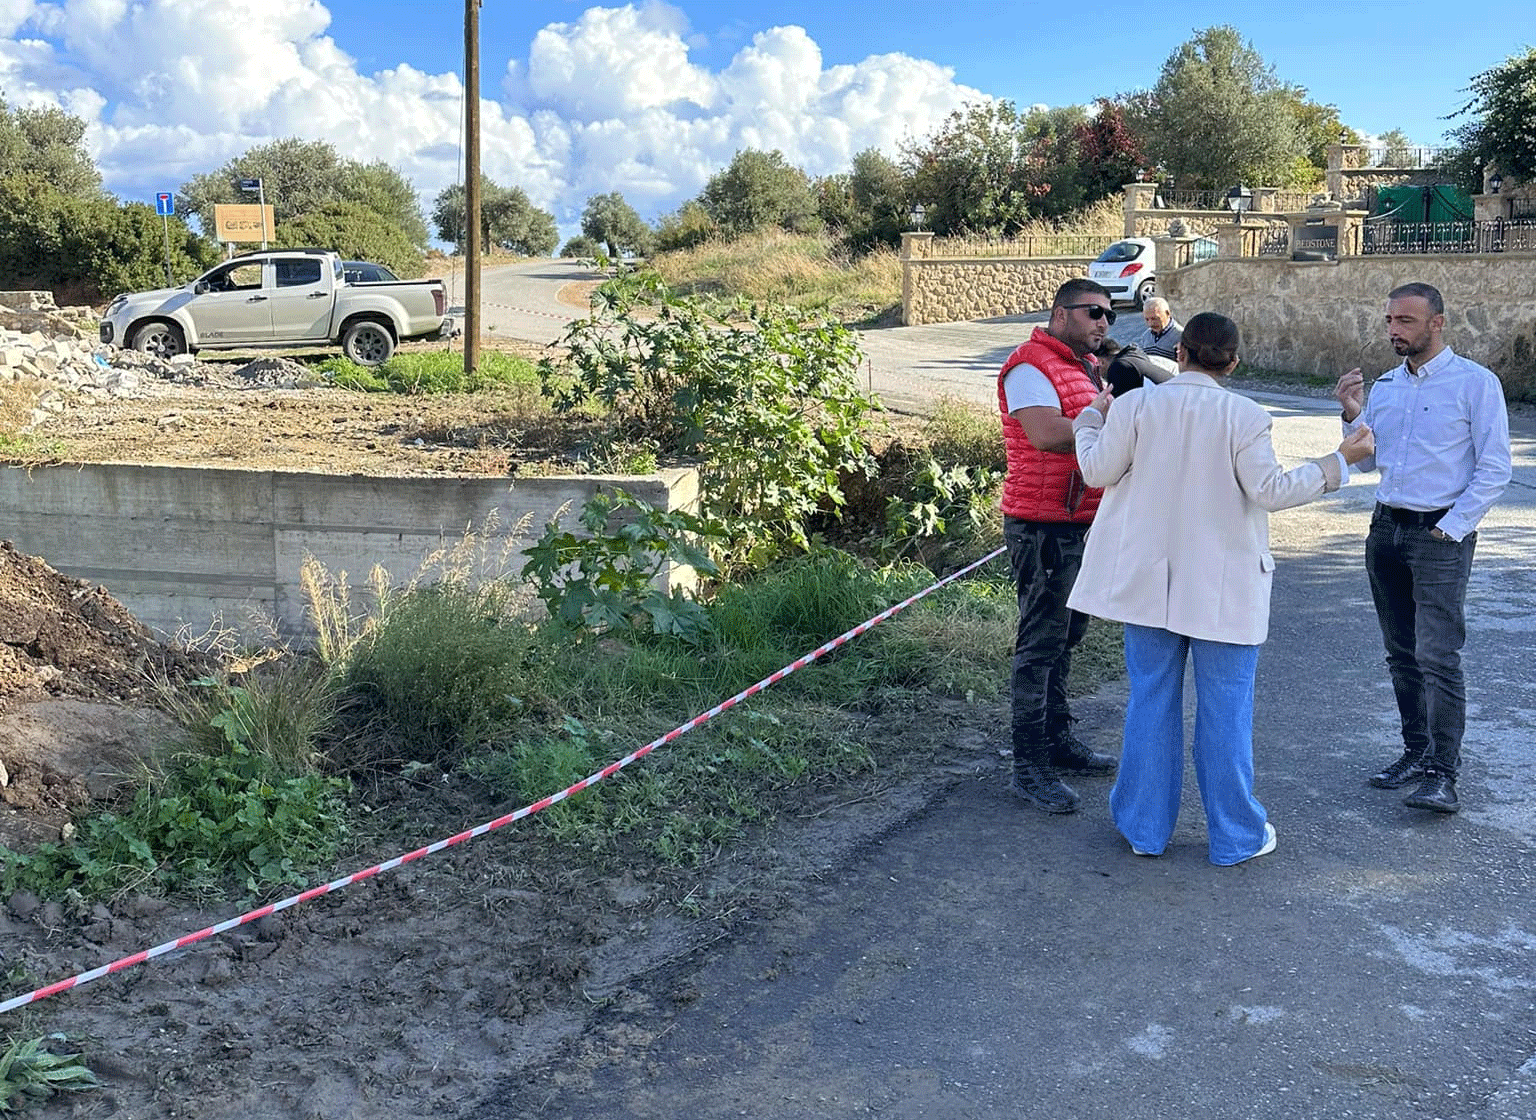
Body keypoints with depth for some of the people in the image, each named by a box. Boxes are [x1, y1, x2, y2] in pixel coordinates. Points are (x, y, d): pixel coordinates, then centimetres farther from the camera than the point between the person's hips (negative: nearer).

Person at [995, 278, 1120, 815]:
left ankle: (1057, 740, 31)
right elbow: (1048, 434, -30)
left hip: (1081, 521, 10)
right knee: (1041, 643, -7)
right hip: (1043, 526, -10)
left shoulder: (1087, 366, 18)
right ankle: (1029, 767, -2)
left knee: (1066, 636, 18)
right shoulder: (1030, 367, -14)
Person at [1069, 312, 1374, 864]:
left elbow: (1098, 471, 0)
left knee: (1151, 702, 12)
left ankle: (1145, 828, 20)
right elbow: (1271, 491, -11)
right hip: (1222, 587, -2)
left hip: (1149, 580, 2)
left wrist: (1091, 418, 18)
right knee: (1225, 709, 8)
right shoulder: (1245, 416, -11)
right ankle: (1235, 834, 17)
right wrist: (1338, 462, 0)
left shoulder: (1135, 405, -6)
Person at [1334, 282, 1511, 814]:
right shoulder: (1385, 385, 12)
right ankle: (1417, 751, 21)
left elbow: (1494, 469, -8)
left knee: (1437, 656, -11)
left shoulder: (1475, 382, -6)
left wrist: (1449, 529, -12)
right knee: (1401, 654, 11)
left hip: (1440, 535, -6)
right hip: (1386, 529, 6)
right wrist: (1352, 415, -1)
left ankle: (1443, 774, -8)